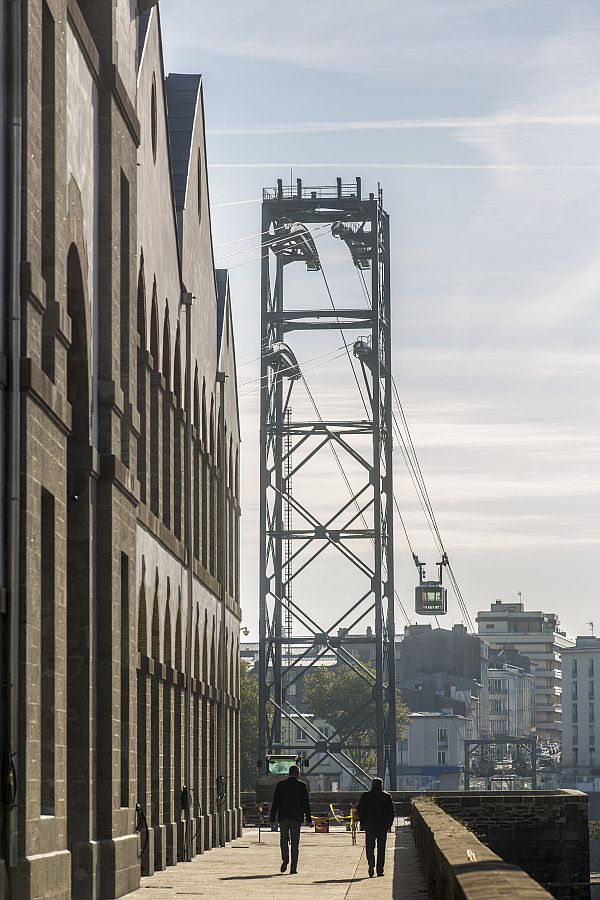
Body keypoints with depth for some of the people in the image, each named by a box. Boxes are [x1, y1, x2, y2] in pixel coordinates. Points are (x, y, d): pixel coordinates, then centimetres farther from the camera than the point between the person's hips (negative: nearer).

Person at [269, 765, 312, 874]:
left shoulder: (280, 785, 1)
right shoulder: (302, 786, -2)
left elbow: (275, 803, 1)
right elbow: (306, 804, -2)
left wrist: (273, 818, 5)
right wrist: (309, 819, 2)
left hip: (283, 817, 1)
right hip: (296, 818, -1)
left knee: (284, 838, 15)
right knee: (295, 842, 4)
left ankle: (285, 858, -10)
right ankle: (293, 867, 2)